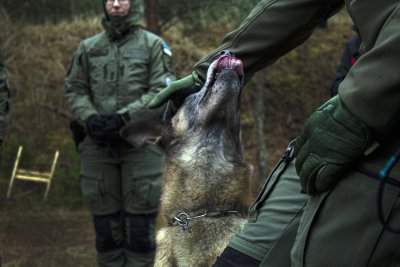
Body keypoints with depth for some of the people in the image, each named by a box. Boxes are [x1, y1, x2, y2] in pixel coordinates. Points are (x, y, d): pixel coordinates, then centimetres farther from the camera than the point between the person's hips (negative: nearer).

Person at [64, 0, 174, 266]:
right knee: (105, 219, 7)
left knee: (140, 219, 0)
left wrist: (123, 118, -17)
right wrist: (90, 119, -10)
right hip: (98, 144, 3)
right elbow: (74, 90, 10)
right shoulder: (88, 47, 12)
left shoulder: (154, 45, 3)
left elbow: (162, 93, -6)